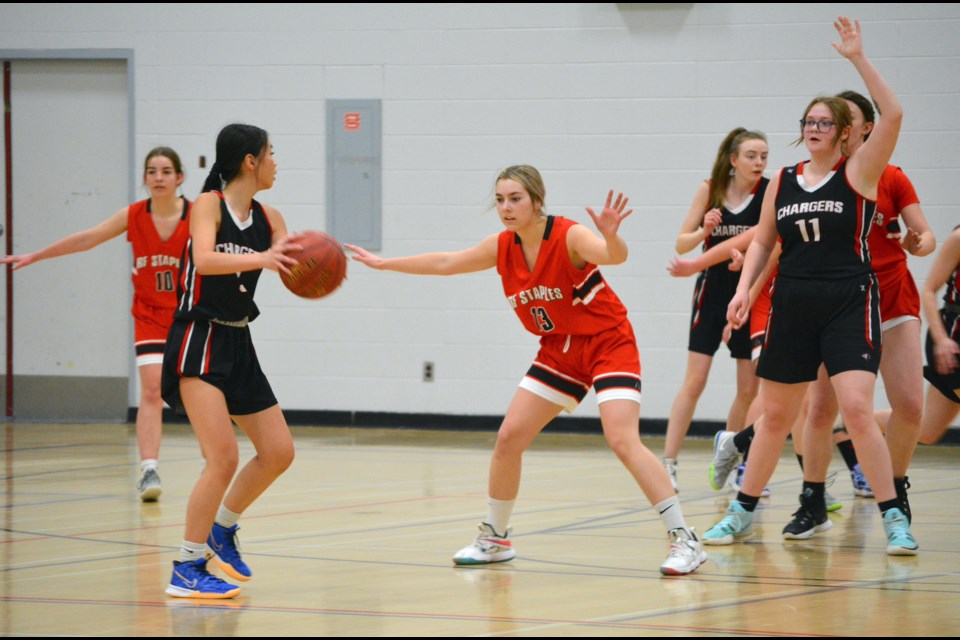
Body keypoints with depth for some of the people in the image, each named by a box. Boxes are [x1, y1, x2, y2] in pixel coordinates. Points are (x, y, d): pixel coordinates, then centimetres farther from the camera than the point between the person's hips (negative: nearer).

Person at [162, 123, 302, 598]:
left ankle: (222, 529, 32)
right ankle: (187, 571, -10)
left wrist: (290, 258, -25)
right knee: (224, 457, -18)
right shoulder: (209, 204, -10)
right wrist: (261, 258, -41)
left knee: (279, 453, 11)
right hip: (198, 342, -8)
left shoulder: (268, 218, 8)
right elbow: (204, 260, -27)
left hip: (237, 344, 8)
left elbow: (291, 271, -2)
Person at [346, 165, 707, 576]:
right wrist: (386, 264, 17)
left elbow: (614, 256, -42)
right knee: (509, 438, 3)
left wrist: (610, 237, -65)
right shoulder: (502, 247, -3)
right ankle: (495, 539, 20)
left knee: (623, 440, -23)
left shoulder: (570, 237, -22)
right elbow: (446, 263, 12)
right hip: (560, 351, 7)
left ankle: (684, 540, -20)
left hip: (608, 343, -7)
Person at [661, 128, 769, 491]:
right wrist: (704, 231, -20)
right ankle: (668, 464, -3)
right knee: (695, 381, -6)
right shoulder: (710, 189, -4)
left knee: (750, 389, 2)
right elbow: (682, 244, -1)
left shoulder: (770, 192, -8)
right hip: (713, 289, 0)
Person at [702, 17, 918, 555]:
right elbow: (763, 242, 17)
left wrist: (858, 57, -18)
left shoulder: (858, 173, -2)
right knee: (777, 416, 12)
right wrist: (745, 288, 2)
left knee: (857, 409, -17)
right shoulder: (783, 181, 10)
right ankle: (743, 511, 24)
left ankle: (894, 519, -9)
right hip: (793, 307, 4)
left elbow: (894, 114, -16)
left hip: (849, 304, -4)